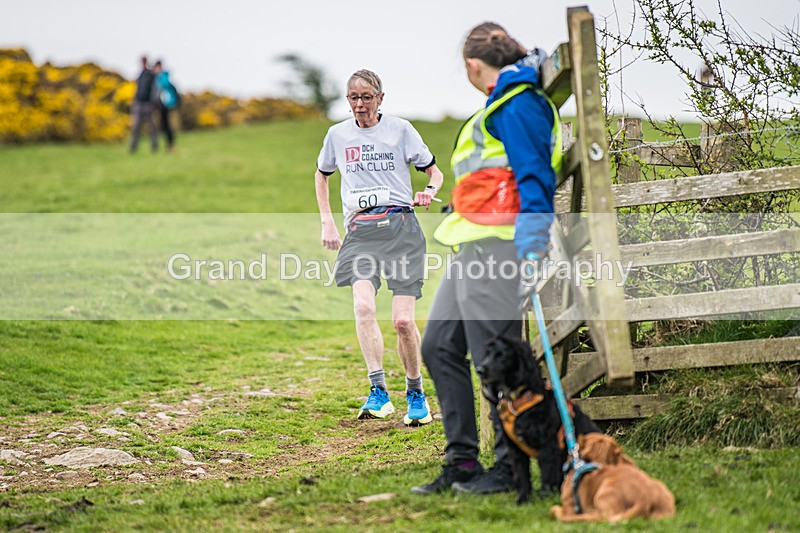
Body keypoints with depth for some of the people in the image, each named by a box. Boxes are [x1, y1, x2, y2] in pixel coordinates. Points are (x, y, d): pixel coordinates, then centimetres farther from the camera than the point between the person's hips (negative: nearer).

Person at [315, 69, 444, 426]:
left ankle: (415, 393, 13)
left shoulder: (400, 129, 6)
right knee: (363, 305, -25)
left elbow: (435, 172, 14)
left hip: (400, 226, -2)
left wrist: (430, 191, -10)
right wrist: (327, 222, 19)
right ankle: (378, 392, -27)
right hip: (360, 232, 2)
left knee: (403, 320, -9)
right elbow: (321, 174, 30)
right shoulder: (338, 135, 13)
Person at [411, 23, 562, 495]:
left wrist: (533, 228, -30)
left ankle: (511, 467, 1)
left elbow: (533, 168, -20)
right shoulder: (506, 102, 21)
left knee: (495, 355, -7)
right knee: (440, 347, 10)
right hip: (475, 244, 11)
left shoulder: (518, 103, -9)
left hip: (498, 242, -11)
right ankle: (462, 462, 14)